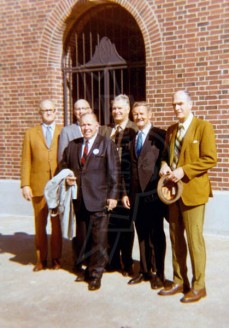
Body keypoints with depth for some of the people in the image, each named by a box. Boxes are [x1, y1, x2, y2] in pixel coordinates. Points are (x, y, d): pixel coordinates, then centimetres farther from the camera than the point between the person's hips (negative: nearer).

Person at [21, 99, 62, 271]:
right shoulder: (31, 133, 9)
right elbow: (26, 161, 3)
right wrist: (25, 184, -5)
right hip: (38, 185, 1)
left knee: (57, 223, 8)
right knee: (40, 224, 9)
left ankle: (56, 258, 21)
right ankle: (41, 259, 20)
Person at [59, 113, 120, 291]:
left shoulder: (107, 144, -2)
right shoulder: (73, 145, 12)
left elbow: (114, 172, -6)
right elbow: (64, 165, 22)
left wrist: (113, 195, -11)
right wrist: (67, 177, 1)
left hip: (99, 199, -5)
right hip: (79, 199, 5)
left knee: (99, 238, 1)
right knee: (82, 237, 13)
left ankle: (96, 274, 14)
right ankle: (86, 268, 30)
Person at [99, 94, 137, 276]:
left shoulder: (135, 130, 1)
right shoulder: (105, 130, 13)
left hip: (127, 181, -3)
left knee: (126, 222, 6)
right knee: (109, 221, 7)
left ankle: (127, 263, 20)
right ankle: (112, 261, 23)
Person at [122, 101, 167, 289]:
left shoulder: (160, 135, -4)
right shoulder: (133, 139, 17)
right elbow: (132, 168, 16)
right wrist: (126, 192, 12)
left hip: (154, 193, -6)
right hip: (137, 194, 6)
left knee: (156, 235, 4)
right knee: (142, 234, 13)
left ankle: (158, 273, 16)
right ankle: (145, 270, 25)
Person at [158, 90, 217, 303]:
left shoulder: (203, 127, -6)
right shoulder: (171, 130, 15)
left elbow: (210, 159, -13)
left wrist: (183, 171, -20)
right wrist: (164, 165, -2)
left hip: (192, 191, -6)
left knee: (194, 239, 1)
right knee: (176, 238, 12)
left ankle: (198, 286, 15)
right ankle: (179, 281, 25)